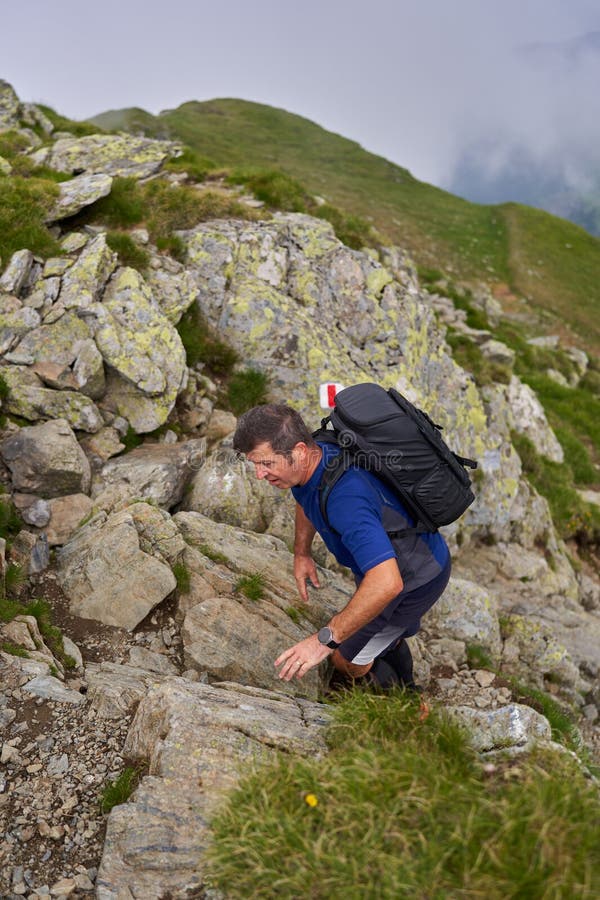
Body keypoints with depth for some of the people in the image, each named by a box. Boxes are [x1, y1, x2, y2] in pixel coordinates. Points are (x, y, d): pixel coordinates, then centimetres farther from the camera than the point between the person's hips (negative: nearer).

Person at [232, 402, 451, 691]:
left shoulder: (344, 497, -42)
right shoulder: (314, 455, -13)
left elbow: (387, 583, -50)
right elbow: (306, 500, 14)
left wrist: (325, 639, -46)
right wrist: (301, 553, 7)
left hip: (414, 579, -9)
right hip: (387, 558, 9)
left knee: (347, 659, 5)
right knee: (384, 636, 31)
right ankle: (404, 688, 61)